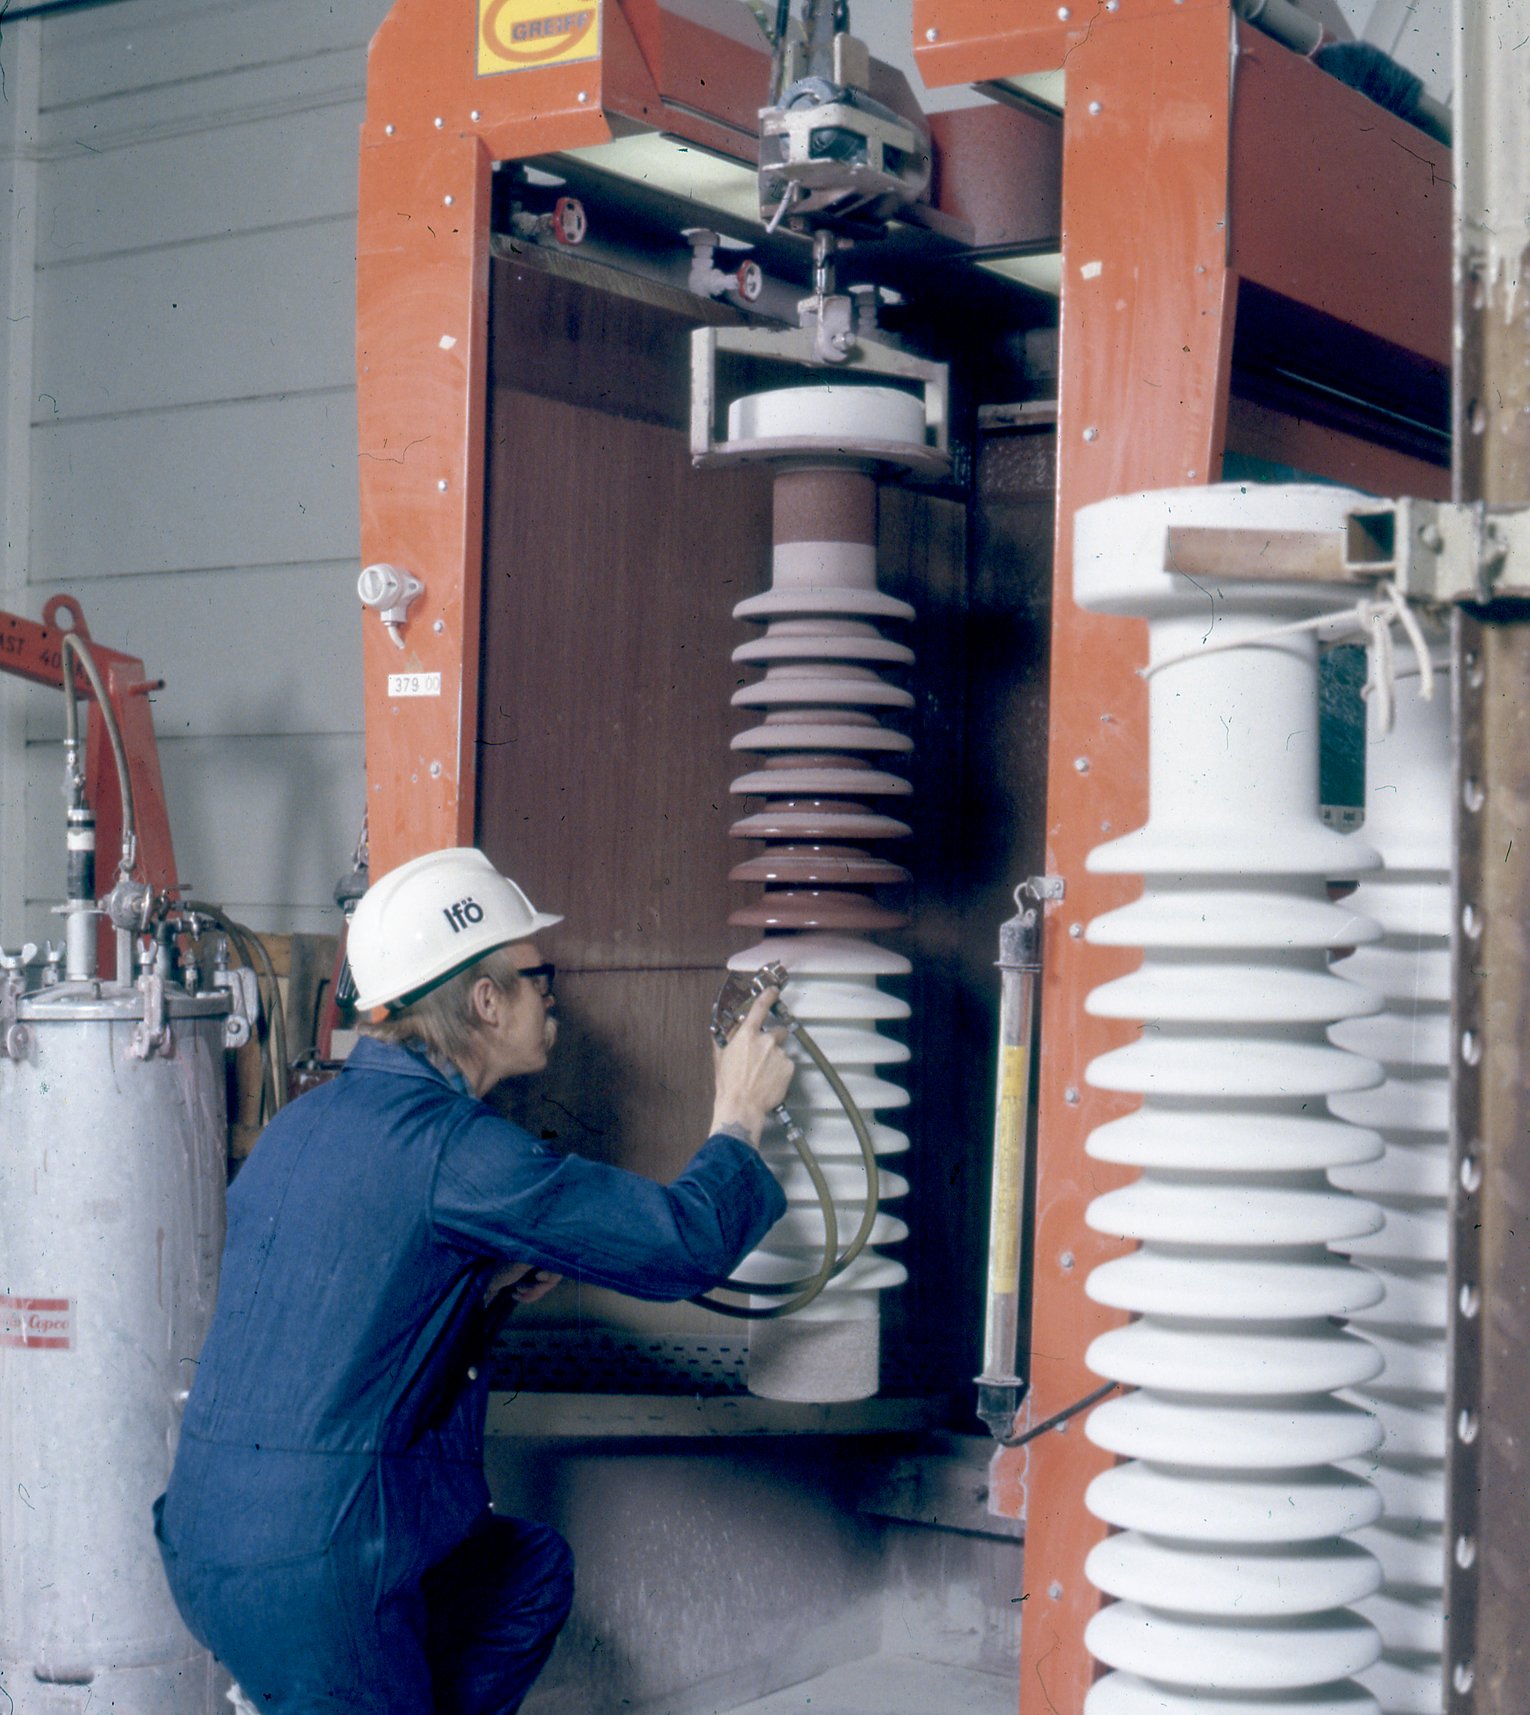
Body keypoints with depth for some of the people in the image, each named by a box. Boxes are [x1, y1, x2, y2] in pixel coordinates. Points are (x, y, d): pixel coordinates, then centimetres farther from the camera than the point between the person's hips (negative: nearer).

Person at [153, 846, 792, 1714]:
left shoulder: (305, 1120, 9)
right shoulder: (451, 1143, -17)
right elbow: (686, 1242, -13)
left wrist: (492, 1274, 17)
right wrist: (741, 1116, 6)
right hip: (306, 1569, -9)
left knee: (532, 1567, 24)